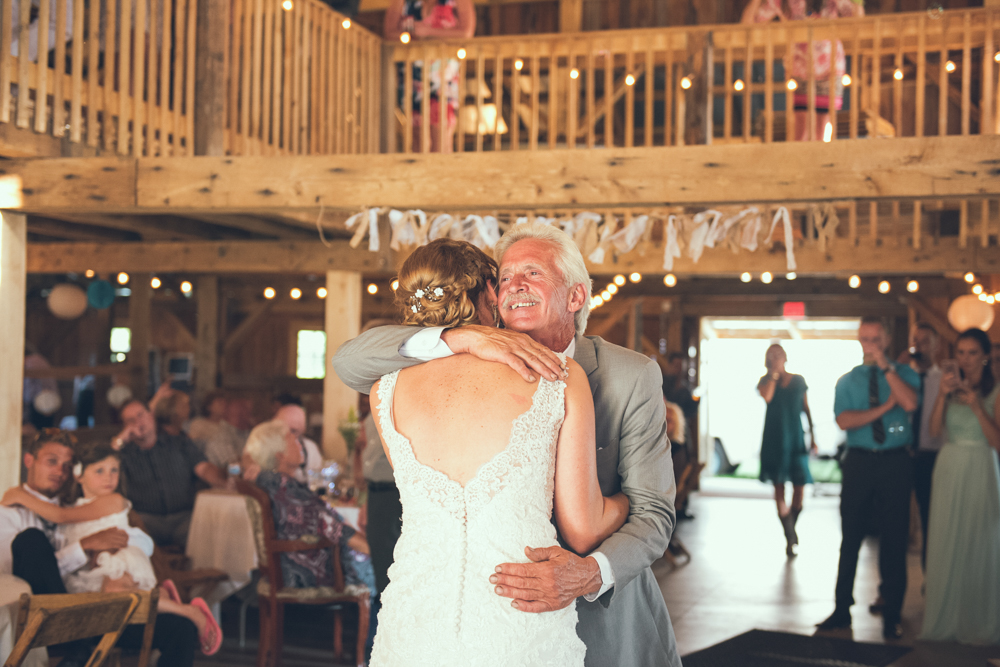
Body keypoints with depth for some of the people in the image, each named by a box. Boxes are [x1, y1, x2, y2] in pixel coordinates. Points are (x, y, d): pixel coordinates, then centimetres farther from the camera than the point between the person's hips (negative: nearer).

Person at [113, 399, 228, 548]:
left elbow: (204, 469, 5)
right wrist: (120, 440, 1)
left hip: (184, 517, 0)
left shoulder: (180, 443, 19)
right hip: (146, 518, 0)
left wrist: (227, 482, -16)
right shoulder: (125, 451, 17)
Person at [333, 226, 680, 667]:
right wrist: (463, 337, -29)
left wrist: (591, 573, -35)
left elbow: (653, 513, -14)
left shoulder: (632, 376, -11)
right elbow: (349, 362, -15)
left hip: (605, 620, -1)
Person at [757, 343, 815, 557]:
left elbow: (806, 408, 13)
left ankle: (792, 525, 23)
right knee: (779, 486, -3)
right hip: (774, 438, -1)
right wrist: (773, 374, -12)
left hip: (796, 437, 1)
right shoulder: (765, 381, 4)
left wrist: (812, 434, 9)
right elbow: (766, 397, -18)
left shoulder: (798, 380, 9)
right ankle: (789, 537, 4)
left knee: (799, 485, -5)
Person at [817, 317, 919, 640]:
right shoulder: (848, 380, 8)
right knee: (850, 538, 5)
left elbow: (909, 404, -17)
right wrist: (884, 407, -13)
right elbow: (844, 420, -7)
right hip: (859, 462, 1)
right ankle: (842, 610, 14)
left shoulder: (904, 374, 5)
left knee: (894, 540, 3)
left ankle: (892, 616, 13)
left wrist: (885, 366, -15)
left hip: (895, 462, -1)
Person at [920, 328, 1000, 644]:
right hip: (948, 471, 3)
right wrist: (943, 395, -15)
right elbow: (935, 428, -4)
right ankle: (945, 621, 17)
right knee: (944, 546, 6)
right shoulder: (951, 386, 7)